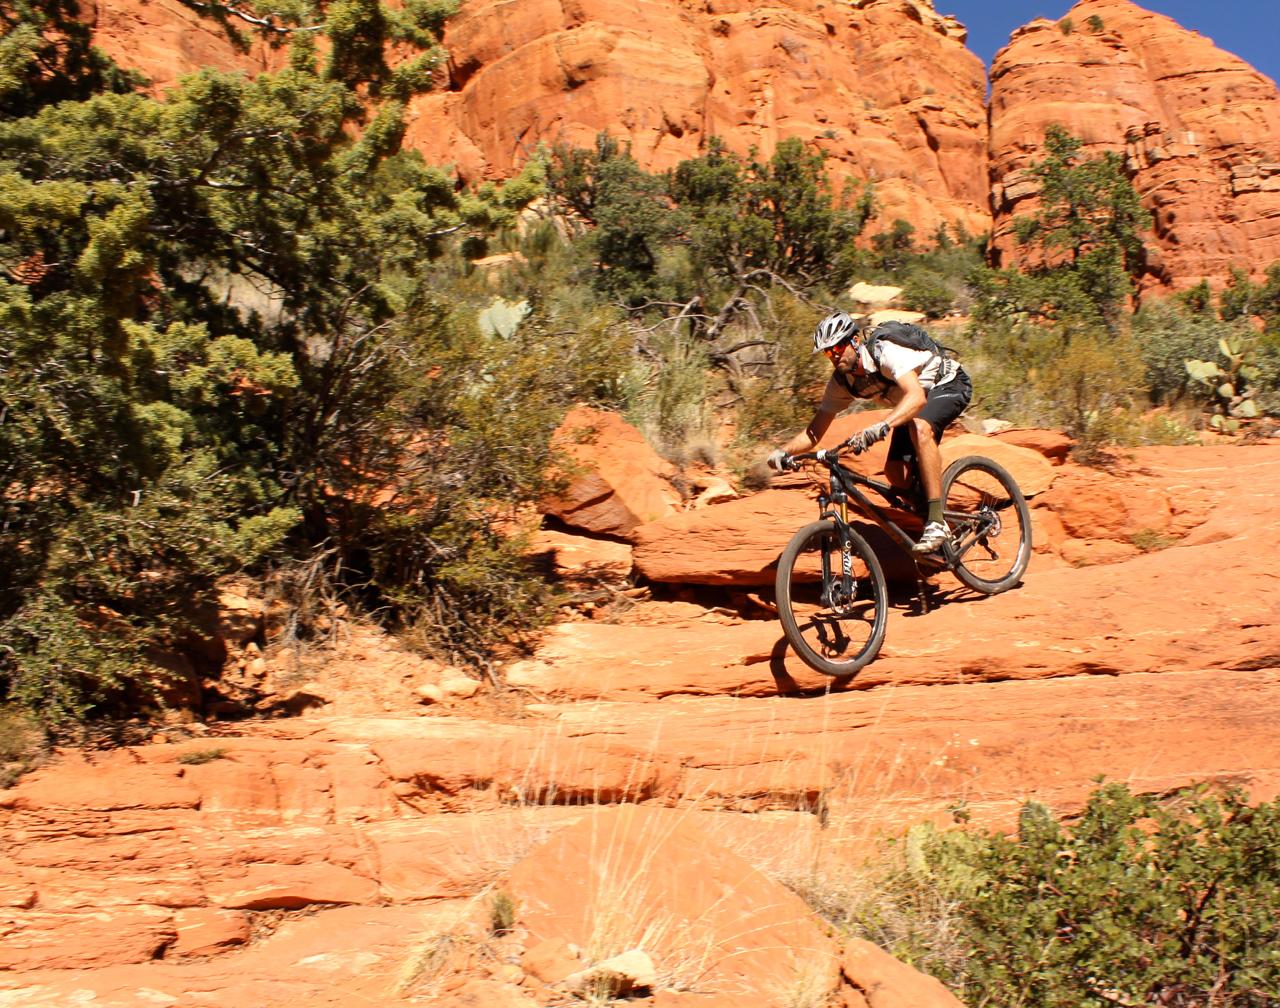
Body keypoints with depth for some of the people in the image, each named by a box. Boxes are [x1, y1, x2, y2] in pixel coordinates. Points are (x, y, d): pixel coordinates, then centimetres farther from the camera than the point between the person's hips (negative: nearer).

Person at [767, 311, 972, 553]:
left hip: (950, 385, -7)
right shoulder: (841, 380, -13)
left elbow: (917, 396, -50)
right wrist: (784, 451, -30)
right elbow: (815, 431, -11)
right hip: (912, 401, 7)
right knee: (896, 473, -11)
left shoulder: (886, 352, -34)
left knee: (920, 428, -37)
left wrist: (882, 426, -65)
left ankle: (937, 522, -33)